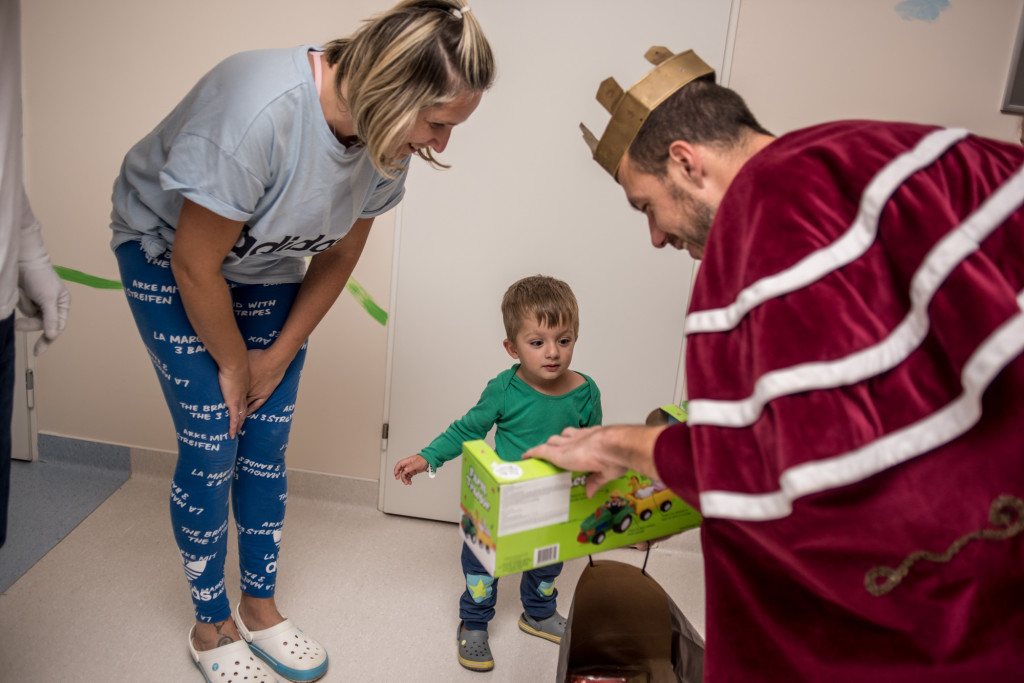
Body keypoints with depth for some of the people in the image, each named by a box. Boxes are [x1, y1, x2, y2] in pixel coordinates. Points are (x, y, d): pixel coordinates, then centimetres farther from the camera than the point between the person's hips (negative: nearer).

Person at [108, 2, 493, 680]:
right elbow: (196, 264, -28)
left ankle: (260, 608, 25)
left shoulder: (388, 138, -18)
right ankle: (212, 627, 16)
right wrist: (233, 365, -13)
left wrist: (278, 357, -2)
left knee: (267, 445, 5)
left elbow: (338, 258, -3)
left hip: (268, 267, 5)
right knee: (211, 448, -5)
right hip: (167, 248, -5)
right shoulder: (260, 108, -39)